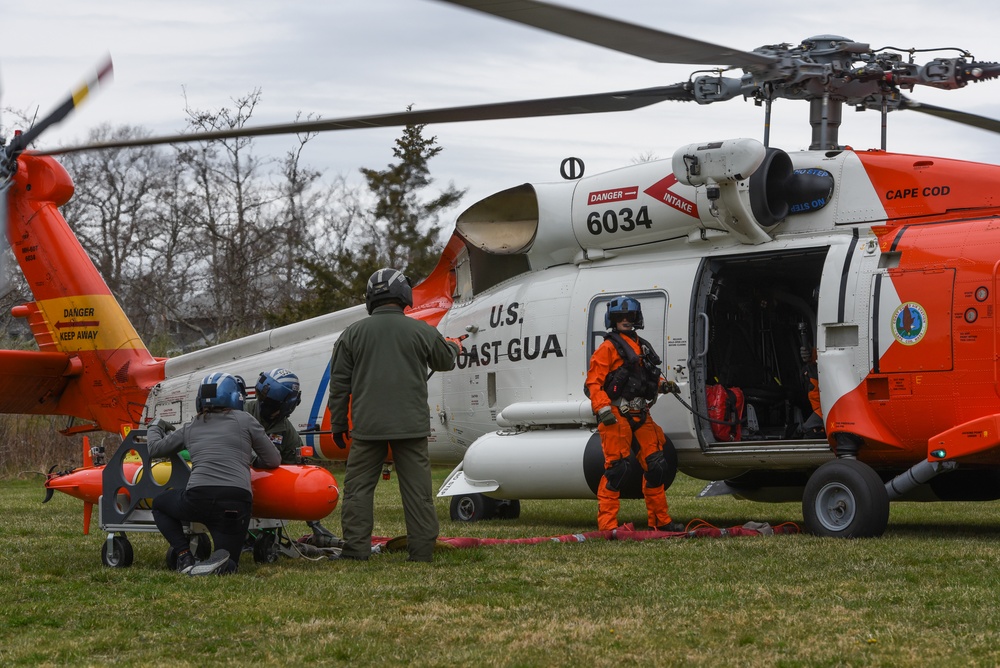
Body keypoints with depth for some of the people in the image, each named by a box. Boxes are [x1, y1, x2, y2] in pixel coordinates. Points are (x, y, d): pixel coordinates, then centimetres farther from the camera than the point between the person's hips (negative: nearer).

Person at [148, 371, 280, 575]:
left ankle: (184, 557, 8)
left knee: (159, 504, 32)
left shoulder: (191, 428, 19)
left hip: (198, 499, 0)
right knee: (229, 565, 20)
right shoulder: (244, 420, 12)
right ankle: (220, 560, -19)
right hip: (238, 502, 0)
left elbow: (155, 448, 31)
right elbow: (273, 461, 14)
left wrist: (155, 427, 53)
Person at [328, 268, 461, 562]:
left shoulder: (352, 333, 3)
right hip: (412, 426, 0)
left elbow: (339, 384, 5)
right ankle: (422, 550, 5)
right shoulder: (421, 331, 2)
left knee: (358, 488, 6)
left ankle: (355, 549, 3)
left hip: (367, 426, 0)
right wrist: (454, 347, 45)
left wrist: (338, 424, 14)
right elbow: (443, 361, 21)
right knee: (417, 489, 4)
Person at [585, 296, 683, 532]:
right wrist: (603, 409, -21)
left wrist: (662, 384, 9)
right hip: (617, 416, -8)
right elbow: (594, 382, -10)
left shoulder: (642, 347, 20)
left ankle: (660, 520, 19)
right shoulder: (608, 348, -3)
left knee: (656, 465, 9)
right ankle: (607, 523, -8)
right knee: (617, 467, -12)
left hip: (640, 415, 8)